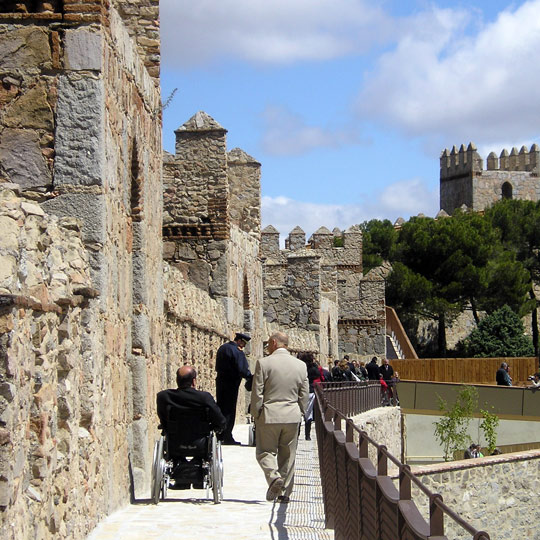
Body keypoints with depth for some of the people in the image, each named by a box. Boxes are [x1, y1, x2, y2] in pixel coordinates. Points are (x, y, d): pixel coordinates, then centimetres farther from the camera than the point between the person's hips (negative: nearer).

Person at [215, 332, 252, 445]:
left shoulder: (222, 348, 11)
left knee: (221, 409, 13)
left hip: (220, 381, 8)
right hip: (231, 383, -8)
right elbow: (242, 370, -19)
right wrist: (251, 379, -8)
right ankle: (227, 437, -2)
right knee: (229, 410, -2)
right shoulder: (237, 352, -16)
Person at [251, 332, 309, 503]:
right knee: (288, 455, 12)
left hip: (269, 416, -4)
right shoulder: (300, 365, 4)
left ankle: (274, 477, -19)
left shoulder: (263, 363, -9)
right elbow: (304, 394, 7)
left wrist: (256, 416, 2)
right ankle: (285, 492, 14)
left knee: (265, 452, 7)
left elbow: (257, 394, -8)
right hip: (292, 417, 4)